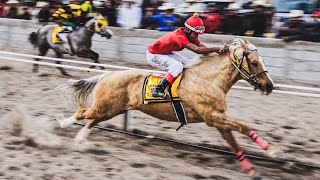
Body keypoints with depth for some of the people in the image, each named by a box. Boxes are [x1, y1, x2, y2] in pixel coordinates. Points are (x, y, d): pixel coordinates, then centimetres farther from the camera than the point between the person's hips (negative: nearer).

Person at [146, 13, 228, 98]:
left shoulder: (190, 34, -5)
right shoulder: (180, 36, -34)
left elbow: (202, 47, -13)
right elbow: (197, 50, -43)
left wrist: (217, 50, -31)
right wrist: (217, 48, -45)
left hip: (165, 52, 10)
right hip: (153, 55, -10)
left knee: (186, 63, 9)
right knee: (177, 66, -25)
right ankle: (158, 90, -24)